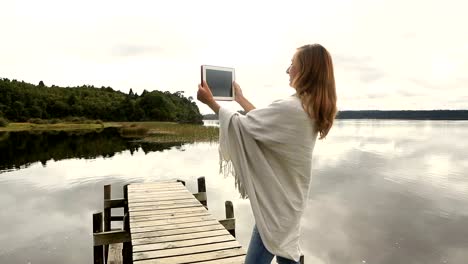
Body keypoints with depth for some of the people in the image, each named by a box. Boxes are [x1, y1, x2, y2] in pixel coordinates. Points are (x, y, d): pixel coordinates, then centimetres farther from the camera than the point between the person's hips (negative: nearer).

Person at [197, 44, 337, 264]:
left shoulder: (290, 108, -25)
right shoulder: (311, 109, 5)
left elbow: (243, 126, -17)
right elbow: (264, 121, 13)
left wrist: (211, 102, -6)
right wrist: (240, 98, 19)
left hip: (276, 200, -10)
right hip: (289, 197, 10)